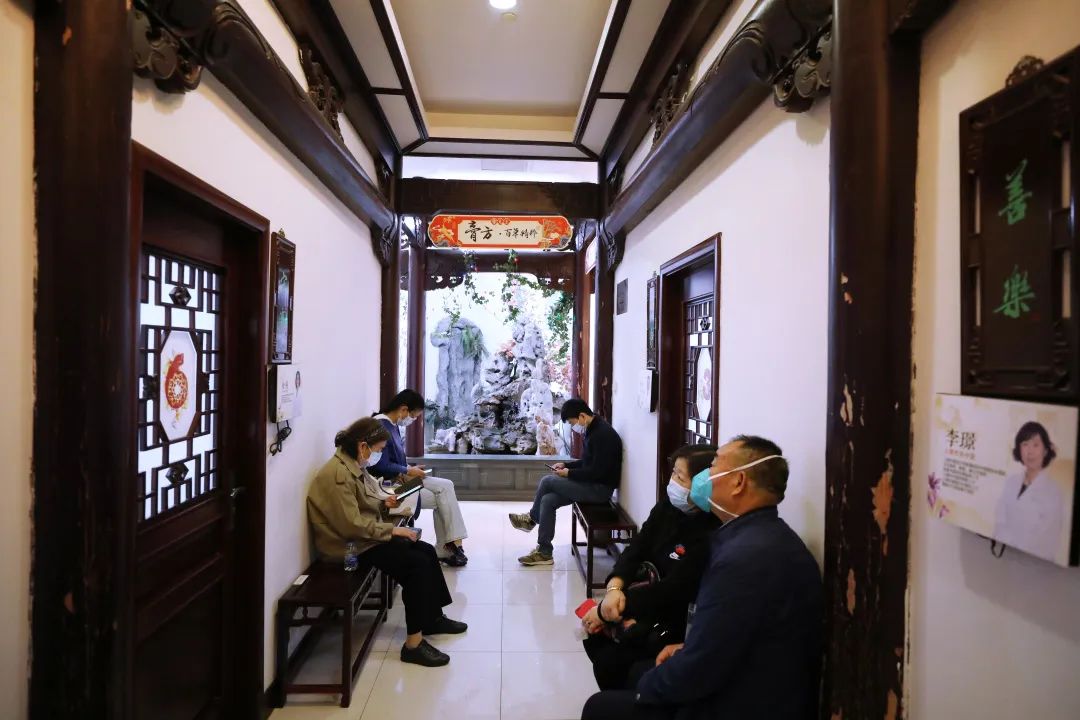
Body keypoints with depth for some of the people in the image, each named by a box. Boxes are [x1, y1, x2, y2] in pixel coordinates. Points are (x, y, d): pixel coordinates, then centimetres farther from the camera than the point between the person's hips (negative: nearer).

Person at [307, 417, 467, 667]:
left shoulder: (354, 466, 8)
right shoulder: (338, 474, -24)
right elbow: (352, 525, -27)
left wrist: (384, 503, 3)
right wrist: (392, 530, -20)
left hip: (366, 535, 10)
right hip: (350, 546, -10)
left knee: (427, 551, 4)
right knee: (417, 563, -19)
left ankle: (433, 617, 18)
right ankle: (413, 643, -13)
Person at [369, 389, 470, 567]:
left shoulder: (393, 425, 10)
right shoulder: (380, 427, -21)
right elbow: (381, 467, -24)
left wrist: (410, 468, 2)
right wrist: (408, 471, -11)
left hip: (400, 479, 10)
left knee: (446, 486, -2)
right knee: (440, 498, -10)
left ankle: (446, 548, -2)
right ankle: (447, 547, 6)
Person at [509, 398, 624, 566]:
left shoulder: (602, 434, -21)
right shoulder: (593, 430, 11)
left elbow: (597, 471, -24)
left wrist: (569, 473, -15)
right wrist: (566, 465, 6)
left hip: (599, 489, -10)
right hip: (592, 485, 10)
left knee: (547, 481, -12)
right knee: (548, 500, -4)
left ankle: (531, 518, 11)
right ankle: (544, 552, 2)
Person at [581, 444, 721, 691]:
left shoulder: (710, 537, -28)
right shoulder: (669, 505, -4)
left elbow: (670, 592, -28)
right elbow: (637, 548, -1)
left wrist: (604, 611, -23)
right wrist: (615, 587, -21)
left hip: (675, 621, -7)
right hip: (647, 597, 7)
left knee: (610, 659, -14)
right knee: (593, 633, 0)